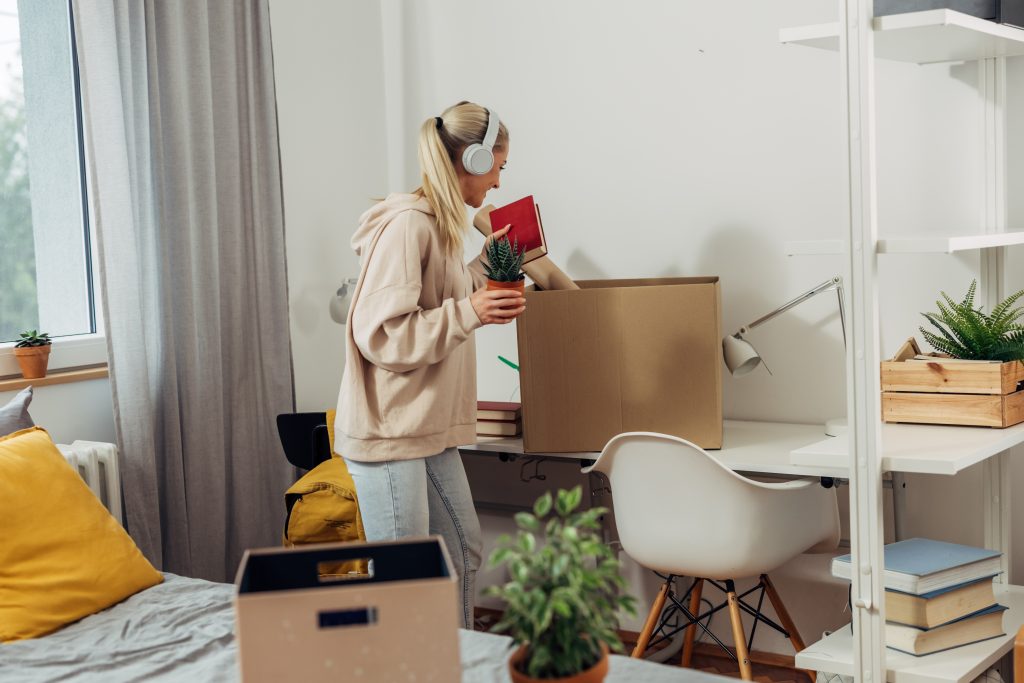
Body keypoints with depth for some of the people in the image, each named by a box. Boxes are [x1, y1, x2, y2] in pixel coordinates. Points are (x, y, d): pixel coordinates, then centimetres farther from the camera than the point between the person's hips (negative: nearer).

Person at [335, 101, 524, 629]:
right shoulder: (406, 224, -18)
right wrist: (468, 314, -25)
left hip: (428, 428, 10)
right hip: (388, 428, -10)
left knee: (463, 550, 18)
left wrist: (485, 260, 22)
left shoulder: (441, 224, 13)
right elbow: (379, 334, -23)